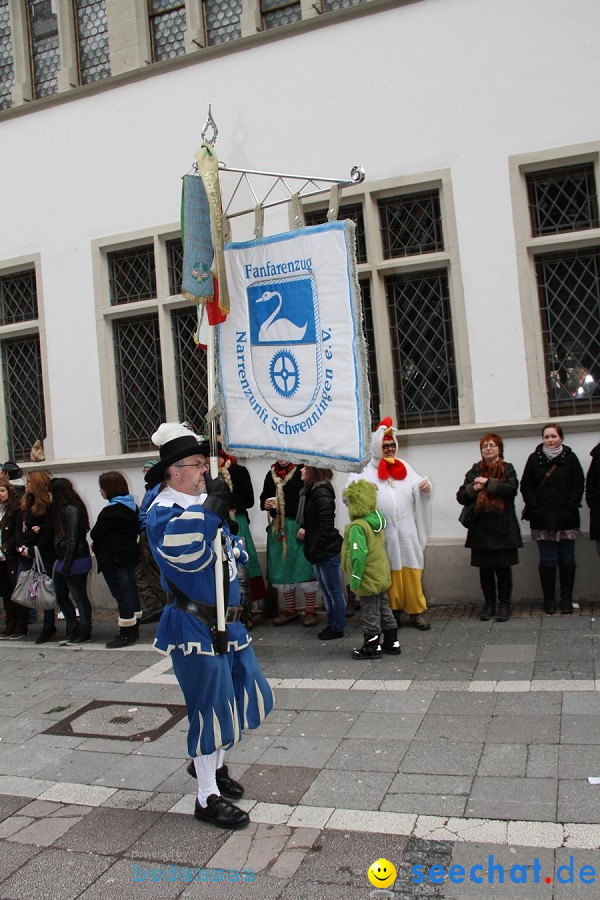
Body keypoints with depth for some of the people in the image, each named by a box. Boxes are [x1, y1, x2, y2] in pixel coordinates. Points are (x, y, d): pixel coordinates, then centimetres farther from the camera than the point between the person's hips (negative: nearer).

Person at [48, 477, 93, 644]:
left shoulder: (70, 510, -17)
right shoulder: (62, 509, 12)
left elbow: (72, 540, -20)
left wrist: (66, 565, -19)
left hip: (75, 561, -10)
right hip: (64, 561, 10)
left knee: (79, 597, 2)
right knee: (61, 597, 16)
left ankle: (84, 633, 15)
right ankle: (73, 630, 27)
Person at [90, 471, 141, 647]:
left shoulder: (111, 511, -20)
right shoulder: (132, 506, 8)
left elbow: (95, 533, -16)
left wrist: (97, 544, 6)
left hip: (114, 558, -9)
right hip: (130, 555, 9)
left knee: (121, 594, -4)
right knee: (131, 590, 15)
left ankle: (127, 634, 3)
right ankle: (133, 628, 25)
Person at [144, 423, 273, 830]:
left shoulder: (204, 504, 12)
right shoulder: (164, 510, -14)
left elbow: (235, 553, 24)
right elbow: (178, 550, -36)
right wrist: (210, 509, -36)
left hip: (228, 622, 9)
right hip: (195, 626, -9)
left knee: (249, 695, 17)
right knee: (212, 706, -2)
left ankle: (214, 763, 39)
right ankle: (208, 797, 16)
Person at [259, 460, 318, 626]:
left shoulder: (302, 472, -6)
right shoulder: (271, 474, 12)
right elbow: (264, 497, 22)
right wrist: (265, 504, -2)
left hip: (299, 526, -6)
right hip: (277, 527, 6)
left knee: (304, 567, -4)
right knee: (281, 569, 10)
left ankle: (310, 611, 9)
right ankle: (290, 610, 24)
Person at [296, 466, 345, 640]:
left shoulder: (321, 492, -18)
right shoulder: (310, 491, 10)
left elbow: (326, 524, -22)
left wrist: (314, 549, -17)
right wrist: (304, 528, -2)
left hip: (328, 551, -9)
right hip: (318, 552, 9)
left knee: (334, 592, 4)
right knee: (326, 591, 18)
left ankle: (338, 628, 16)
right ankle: (332, 624, 30)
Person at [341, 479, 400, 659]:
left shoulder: (357, 526, -23)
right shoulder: (377, 520, 2)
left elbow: (359, 554, -26)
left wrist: (355, 579, -22)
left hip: (367, 579, -8)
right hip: (382, 576, 8)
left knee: (370, 613, 4)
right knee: (383, 609, 19)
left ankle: (372, 647, 16)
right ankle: (392, 642, 28)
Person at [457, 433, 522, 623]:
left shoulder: (507, 469, 4)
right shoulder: (475, 471, 9)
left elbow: (512, 488, -17)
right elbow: (461, 497, 4)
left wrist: (488, 483, -18)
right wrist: (473, 488, -14)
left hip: (503, 529, -2)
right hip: (481, 529, 2)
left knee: (503, 568, 4)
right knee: (485, 570, 7)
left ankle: (504, 604, 16)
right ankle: (489, 604, 20)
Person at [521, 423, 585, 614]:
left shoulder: (570, 458, 4)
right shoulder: (534, 459, 5)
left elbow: (579, 484, 3)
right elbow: (525, 486, 4)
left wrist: (571, 507, -7)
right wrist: (534, 507, -6)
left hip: (566, 519, 0)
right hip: (543, 519, 0)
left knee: (567, 560, 4)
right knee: (547, 561, 0)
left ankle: (566, 599, 15)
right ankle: (549, 599, 11)